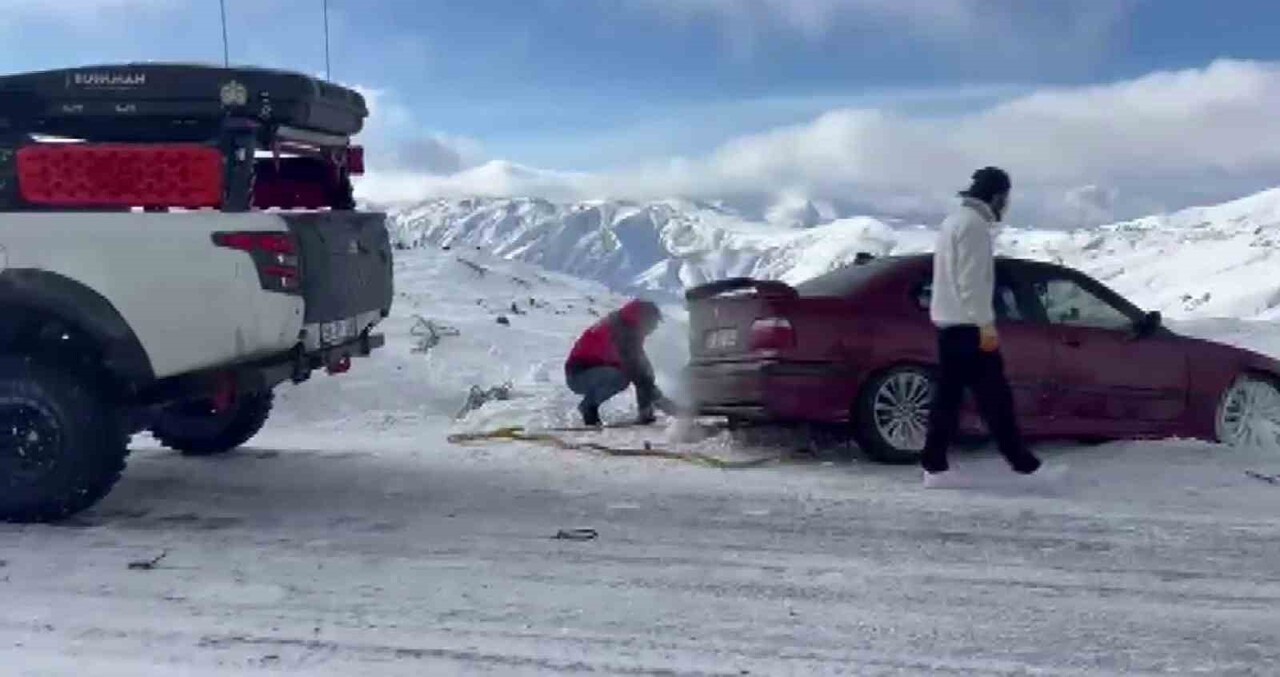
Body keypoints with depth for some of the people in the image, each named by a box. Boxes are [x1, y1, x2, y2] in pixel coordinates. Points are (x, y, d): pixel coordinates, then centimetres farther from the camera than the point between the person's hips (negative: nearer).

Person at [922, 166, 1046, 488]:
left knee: (948, 395, 7)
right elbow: (972, 281, -20)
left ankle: (935, 468, 5)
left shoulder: (955, 220, 20)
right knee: (994, 395, -4)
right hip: (967, 324, -10)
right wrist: (986, 325, -20)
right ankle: (1022, 462, 3)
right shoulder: (974, 224, -12)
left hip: (948, 322, 10)